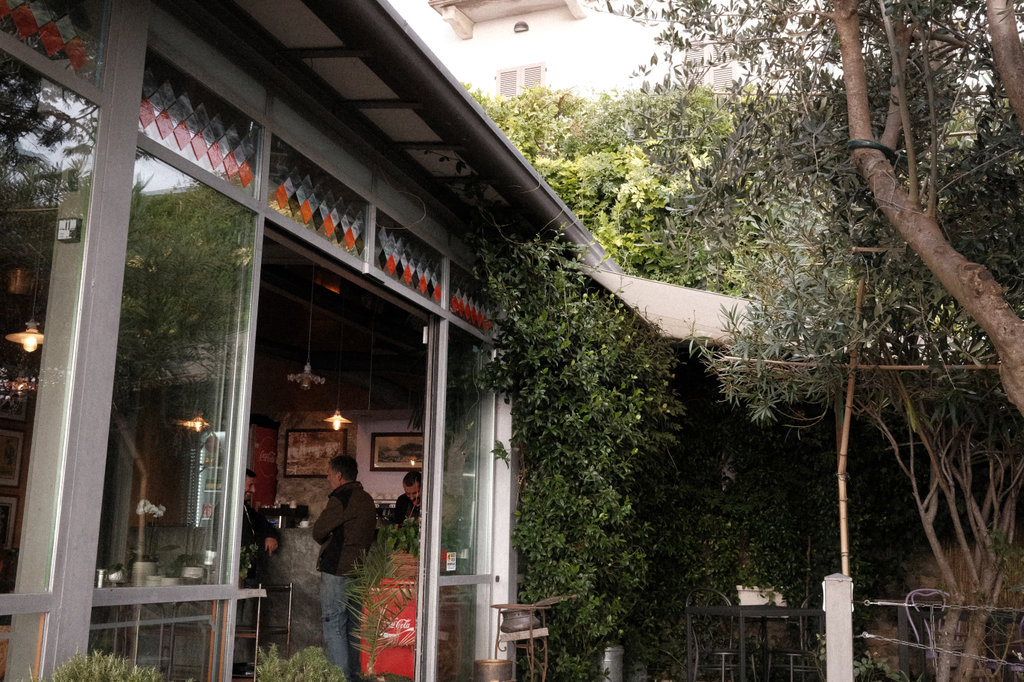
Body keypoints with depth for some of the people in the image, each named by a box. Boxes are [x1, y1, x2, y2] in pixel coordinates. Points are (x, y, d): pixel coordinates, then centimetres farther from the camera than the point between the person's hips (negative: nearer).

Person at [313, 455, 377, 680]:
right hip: (360, 569, 8)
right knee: (353, 626, 14)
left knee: (333, 625, -3)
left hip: (337, 570, -8)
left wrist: (328, 544, 12)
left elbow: (318, 532, -9)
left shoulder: (341, 499, -14)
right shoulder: (367, 499, 12)